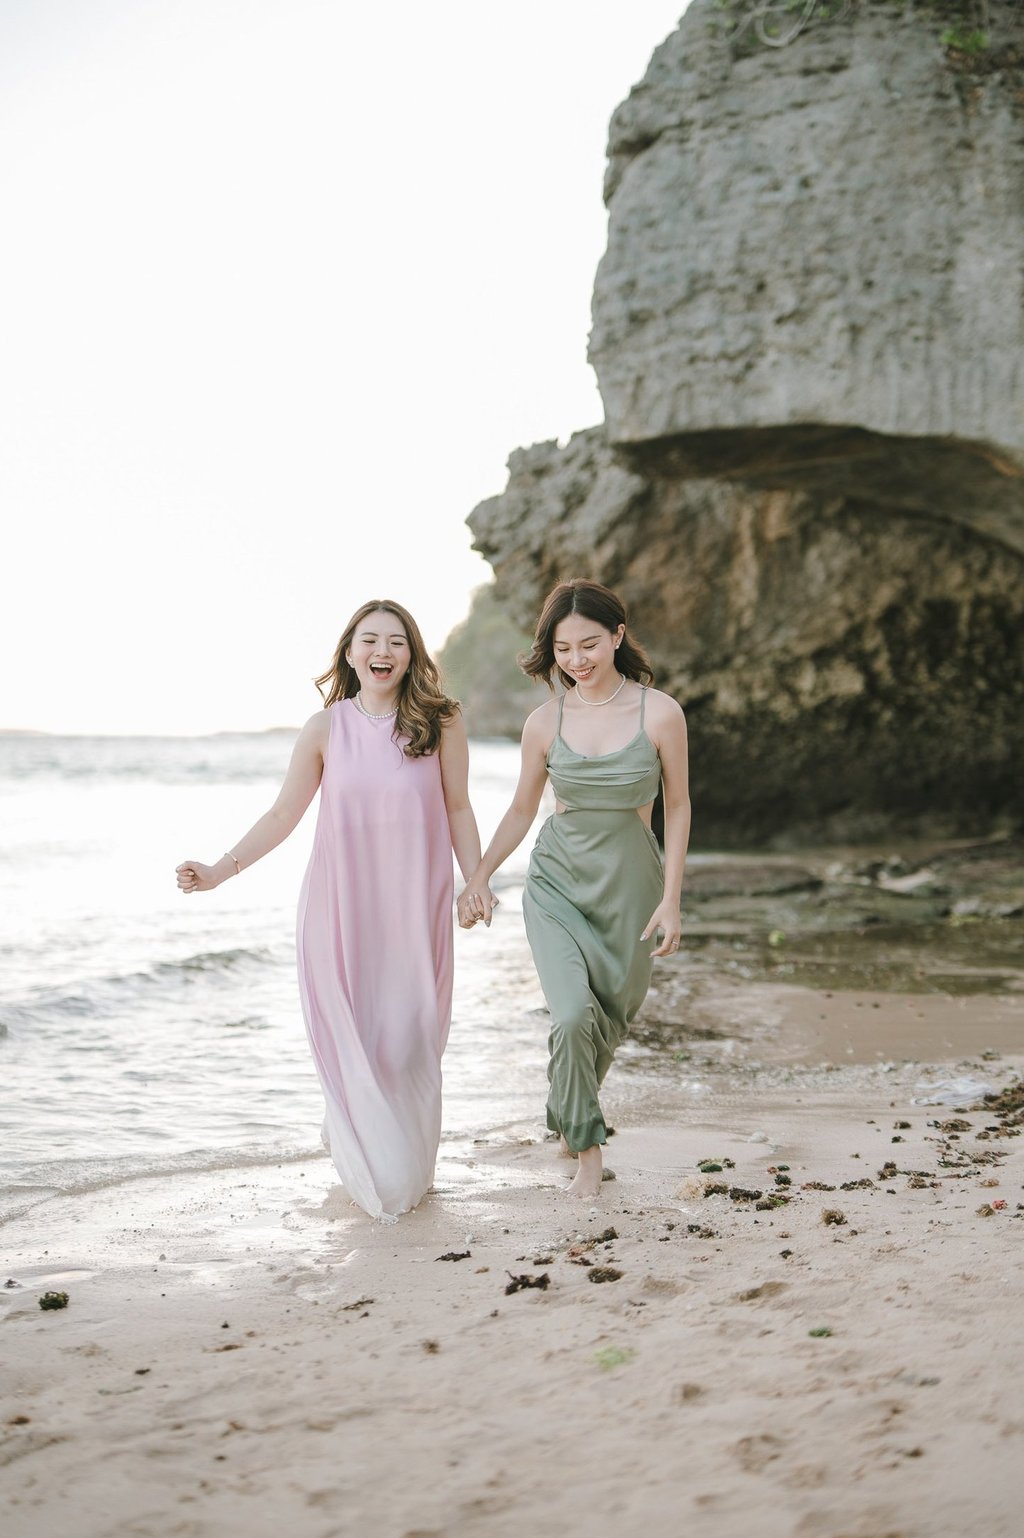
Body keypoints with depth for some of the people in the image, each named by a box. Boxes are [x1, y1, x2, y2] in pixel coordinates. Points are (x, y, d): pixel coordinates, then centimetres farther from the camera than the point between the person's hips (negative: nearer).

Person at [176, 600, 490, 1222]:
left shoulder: (441, 722, -2)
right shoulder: (325, 729, -1)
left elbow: (457, 809, 6)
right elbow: (283, 814, 5)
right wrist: (218, 872, -2)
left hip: (414, 906, 0)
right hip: (340, 906, 1)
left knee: (410, 1037, 1)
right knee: (352, 1037, 3)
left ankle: (410, 1169, 21)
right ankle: (375, 1174, 22)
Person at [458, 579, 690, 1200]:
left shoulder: (660, 713, -10)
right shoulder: (545, 724, -4)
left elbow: (678, 808, -2)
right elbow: (521, 812, 9)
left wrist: (671, 899, -6)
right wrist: (479, 876, -2)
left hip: (629, 885, 0)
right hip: (558, 881, 0)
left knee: (611, 1022, 11)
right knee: (573, 1015, -18)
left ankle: (569, 1117, 42)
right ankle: (588, 1148, 2)